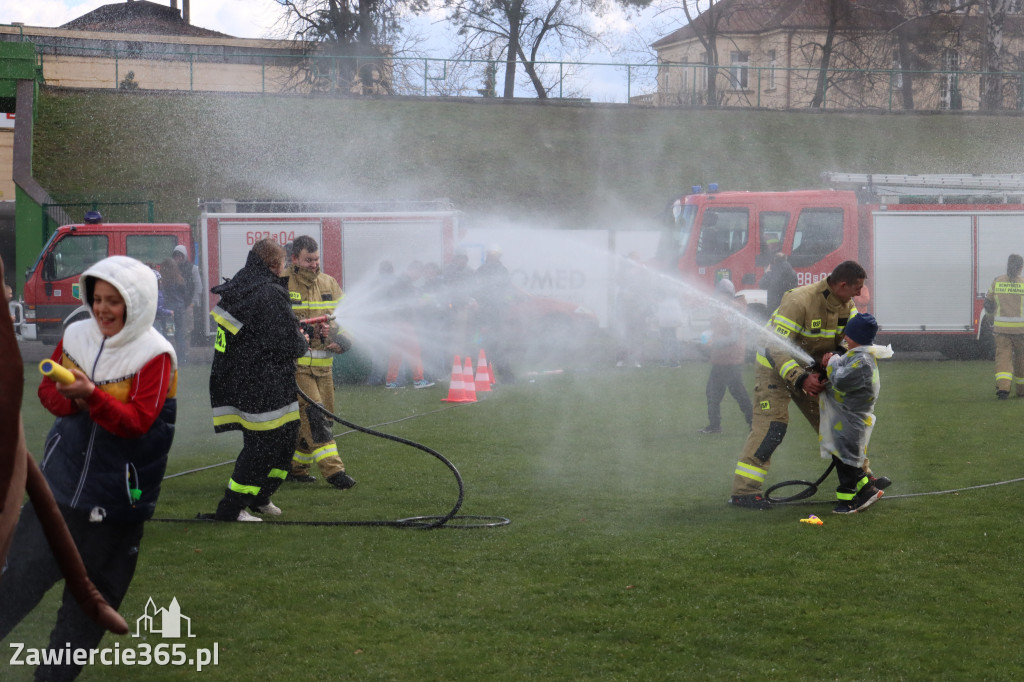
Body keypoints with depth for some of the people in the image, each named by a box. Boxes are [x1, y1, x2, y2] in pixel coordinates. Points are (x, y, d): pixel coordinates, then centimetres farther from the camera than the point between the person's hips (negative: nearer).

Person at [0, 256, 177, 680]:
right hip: (61, 480, 3)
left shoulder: (155, 355, -12)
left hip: (115, 496, -3)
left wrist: (92, 395, -34)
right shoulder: (77, 336, 2)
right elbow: (47, 391, 7)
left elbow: (138, 421, -20)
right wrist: (70, 398, -16)